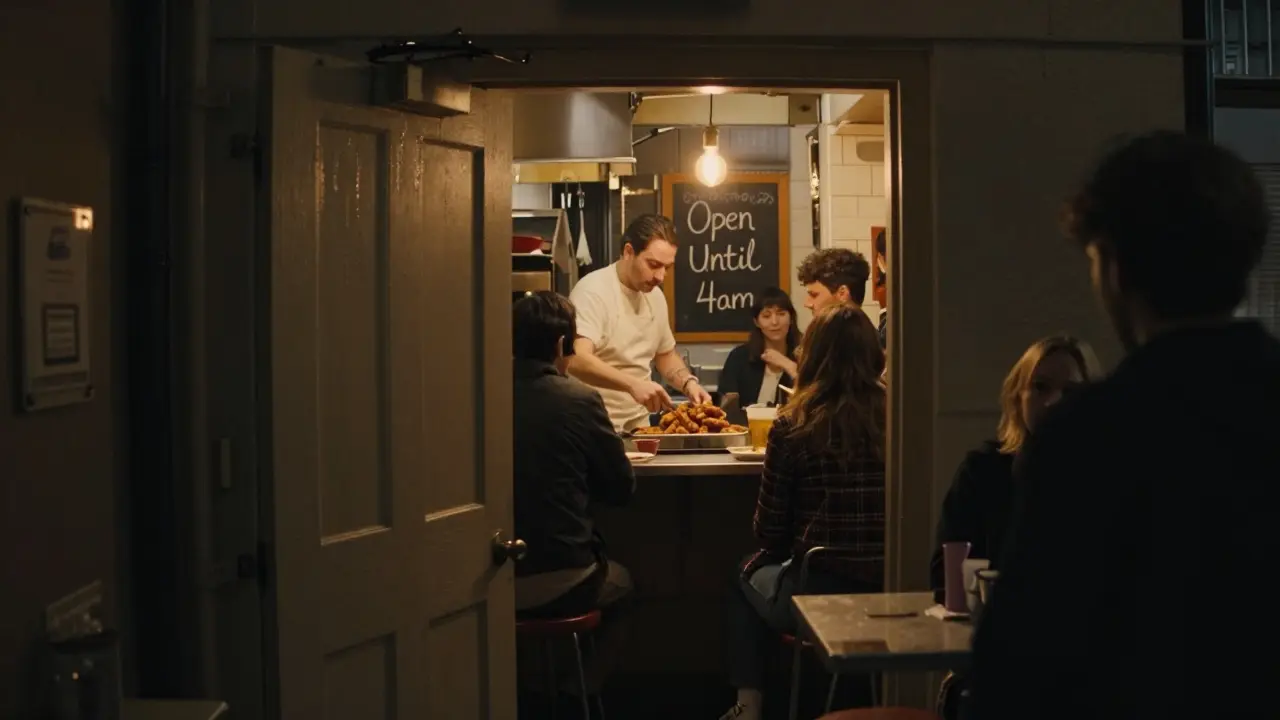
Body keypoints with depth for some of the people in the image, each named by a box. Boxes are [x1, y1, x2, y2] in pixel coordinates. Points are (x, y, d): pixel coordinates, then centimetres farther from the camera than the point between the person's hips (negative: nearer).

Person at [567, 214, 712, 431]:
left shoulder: (655, 296, 10)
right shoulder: (593, 291, -13)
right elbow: (577, 360, -25)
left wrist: (688, 382, 4)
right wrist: (632, 384, -35)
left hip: (639, 425, 6)